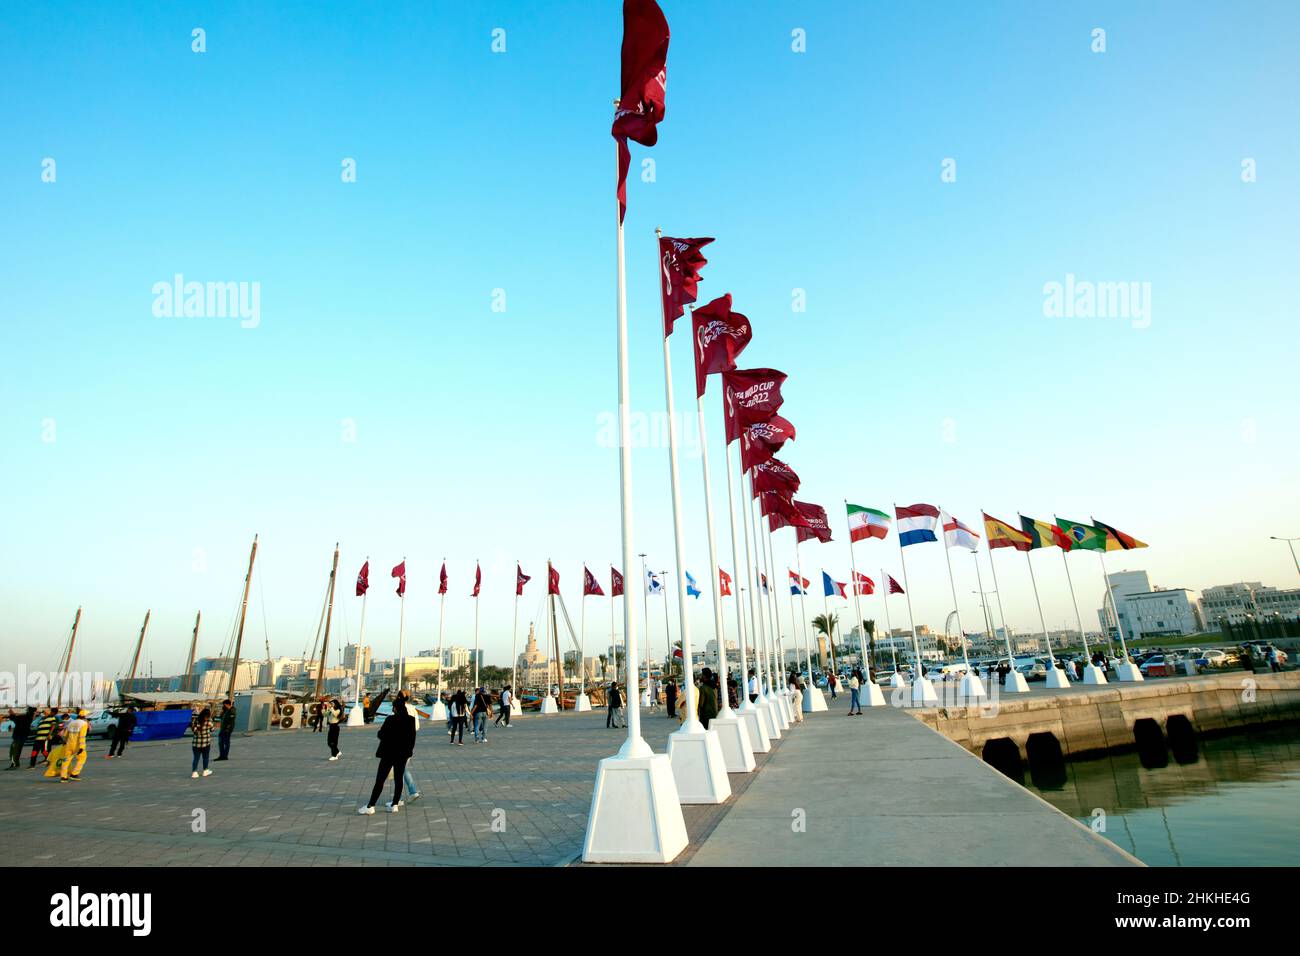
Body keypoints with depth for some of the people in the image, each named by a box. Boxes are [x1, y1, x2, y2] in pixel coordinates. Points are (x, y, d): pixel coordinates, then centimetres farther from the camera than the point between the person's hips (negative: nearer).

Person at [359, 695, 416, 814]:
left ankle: (370, 806, 4)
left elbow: (381, 735, -9)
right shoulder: (411, 720, -2)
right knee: (399, 779, 11)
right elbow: (412, 737, 4)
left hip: (389, 754, -4)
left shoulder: (390, 719, -15)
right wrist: (409, 751, 14)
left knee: (380, 780, 3)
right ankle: (395, 804, 12)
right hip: (403, 754, 4)